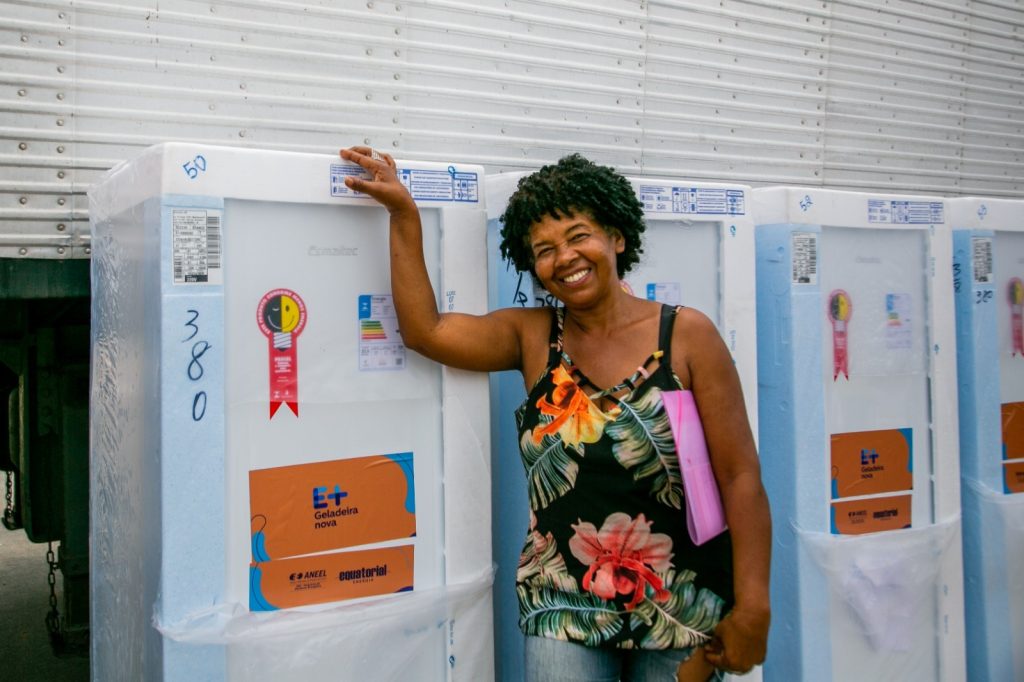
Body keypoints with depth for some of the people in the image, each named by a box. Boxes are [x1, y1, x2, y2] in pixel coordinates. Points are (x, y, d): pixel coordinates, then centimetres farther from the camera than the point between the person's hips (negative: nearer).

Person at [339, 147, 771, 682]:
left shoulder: (686, 334, -6)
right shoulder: (533, 337, 3)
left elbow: (740, 477, -8)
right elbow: (424, 329, -5)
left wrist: (753, 609, -12)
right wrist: (403, 215, -5)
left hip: (682, 610, -1)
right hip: (563, 608, 2)